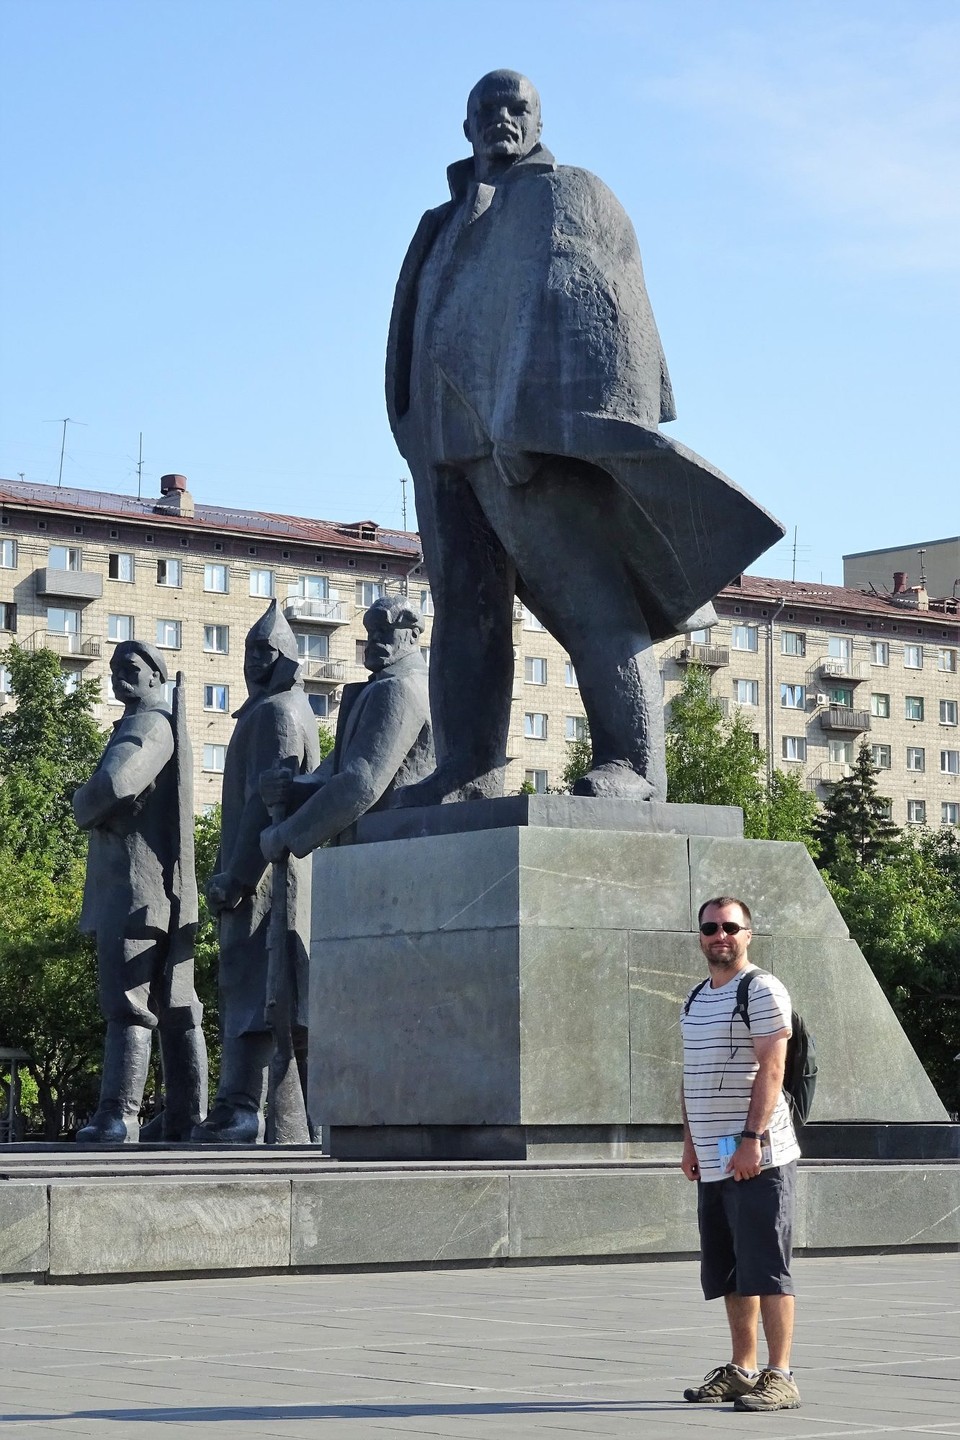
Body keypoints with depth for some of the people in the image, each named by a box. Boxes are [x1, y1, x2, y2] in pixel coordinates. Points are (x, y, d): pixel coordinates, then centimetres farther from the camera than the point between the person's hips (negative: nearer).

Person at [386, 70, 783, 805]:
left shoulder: (570, 195, 11)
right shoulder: (448, 227, 31)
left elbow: (596, 305, -2)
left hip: (543, 428, -7)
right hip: (453, 438, 7)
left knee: (585, 591, -15)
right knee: (465, 601, -4)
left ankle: (633, 765, -22)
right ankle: (470, 772, -10)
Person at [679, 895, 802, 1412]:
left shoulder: (762, 991, -7)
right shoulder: (694, 1000, 17)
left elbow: (770, 1069, -14)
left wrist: (752, 1138, -20)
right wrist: (691, 1141, 14)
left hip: (757, 1158, -8)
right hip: (713, 1164, 8)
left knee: (766, 1270, -7)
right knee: (729, 1274, 11)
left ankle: (780, 1377, -4)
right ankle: (740, 1370, 19)